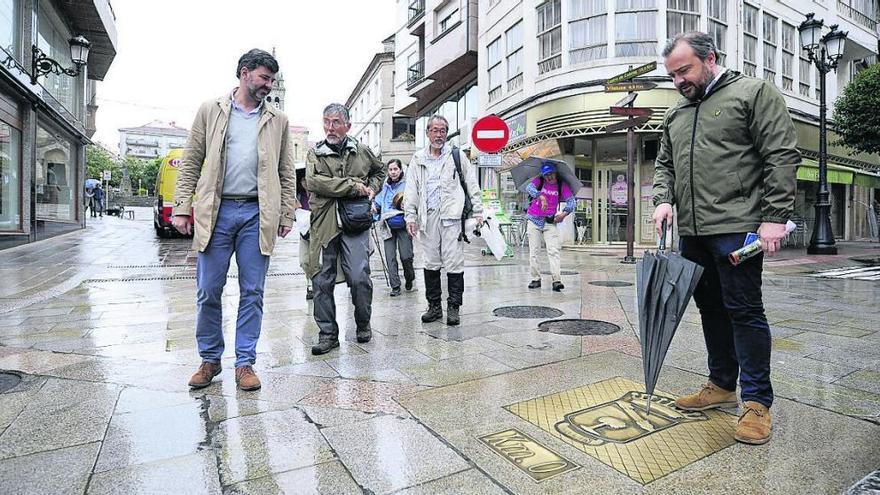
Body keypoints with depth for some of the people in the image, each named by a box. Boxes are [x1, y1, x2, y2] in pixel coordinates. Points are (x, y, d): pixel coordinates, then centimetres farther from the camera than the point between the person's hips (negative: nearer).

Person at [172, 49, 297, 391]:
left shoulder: (277, 120, 12)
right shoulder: (210, 110, 10)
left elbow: (287, 172, 11)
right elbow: (191, 162, 7)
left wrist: (287, 214, 3)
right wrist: (181, 207, -1)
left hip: (257, 215, 1)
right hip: (216, 211, 0)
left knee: (252, 292, 3)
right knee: (208, 292, 3)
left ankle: (245, 362, 15)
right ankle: (210, 360, 21)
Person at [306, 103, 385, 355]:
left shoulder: (363, 152, 12)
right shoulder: (315, 153, 8)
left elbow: (380, 171, 32)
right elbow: (313, 181, -11)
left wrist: (372, 189, 11)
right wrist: (353, 186, -13)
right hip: (323, 224, 1)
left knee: (359, 278, -7)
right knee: (322, 281, 2)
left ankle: (363, 325, 19)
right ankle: (328, 334, 16)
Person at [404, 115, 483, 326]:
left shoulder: (456, 155, 9)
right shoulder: (418, 159, 15)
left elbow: (472, 185, 9)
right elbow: (411, 190, 13)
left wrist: (478, 212, 3)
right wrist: (410, 216, 4)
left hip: (451, 216, -3)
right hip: (428, 217, 3)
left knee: (454, 263, -4)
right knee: (431, 263, 7)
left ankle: (453, 307, 6)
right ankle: (434, 306, 18)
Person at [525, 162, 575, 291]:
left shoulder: (562, 185, 4)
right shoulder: (539, 181, 1)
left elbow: (571, 200, -1)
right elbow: (529, 188, -19)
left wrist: (564, 213, -19)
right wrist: (541, 197, -35)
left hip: (550, 222, 0)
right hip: (534, 221, 1)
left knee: (553, 251, -11)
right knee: (533, 251, 3)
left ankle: (557, 280, -15)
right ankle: (536, 279, 12)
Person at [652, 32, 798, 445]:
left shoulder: (753, 93, 1)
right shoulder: (676, 114, 19)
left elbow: (782, 157, -7)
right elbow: (664, 164, 21)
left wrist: (774, 217, -14)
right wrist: (664, 198, 1)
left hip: (736, 228, -6)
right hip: (693, 232, 7)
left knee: (744, 311, -4)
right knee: (710, 309, 12)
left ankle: (757, 402, 8)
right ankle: (722, 386, 25)